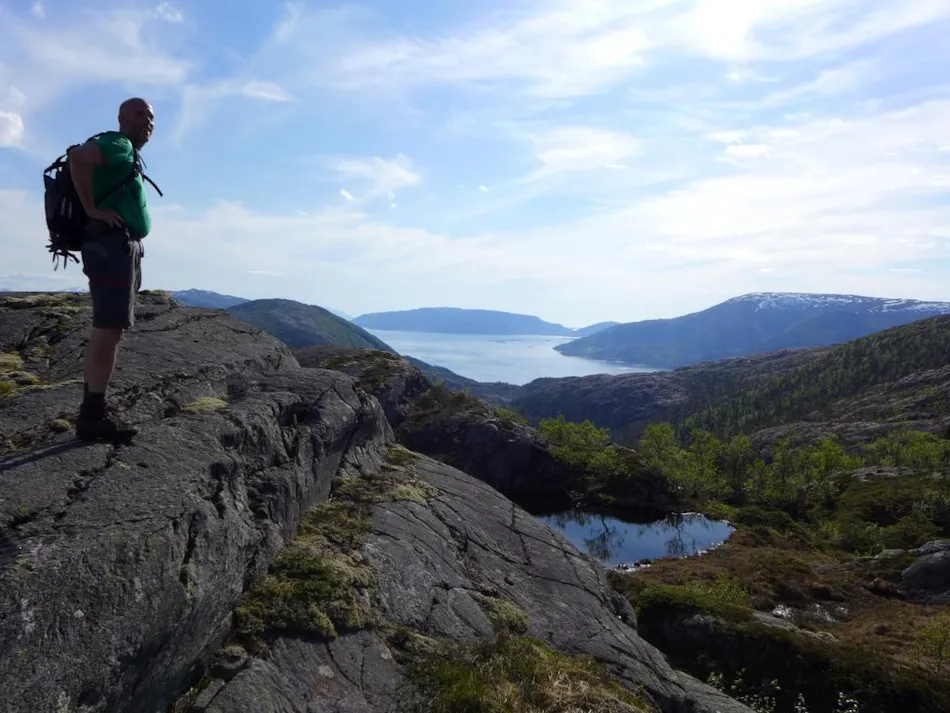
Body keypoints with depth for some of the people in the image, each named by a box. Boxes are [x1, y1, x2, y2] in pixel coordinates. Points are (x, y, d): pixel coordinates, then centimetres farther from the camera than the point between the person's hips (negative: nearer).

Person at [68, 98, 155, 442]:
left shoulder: (128, 155, 25)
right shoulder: (118, 144, -6)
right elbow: (78, 157, -26)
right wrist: (93, 209, -23)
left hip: (119, 248, 11)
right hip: (113, 245, -11)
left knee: (105, 331, 11)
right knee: (110, 330, -14)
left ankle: (91, 410, 16)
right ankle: (94, 414, -13)